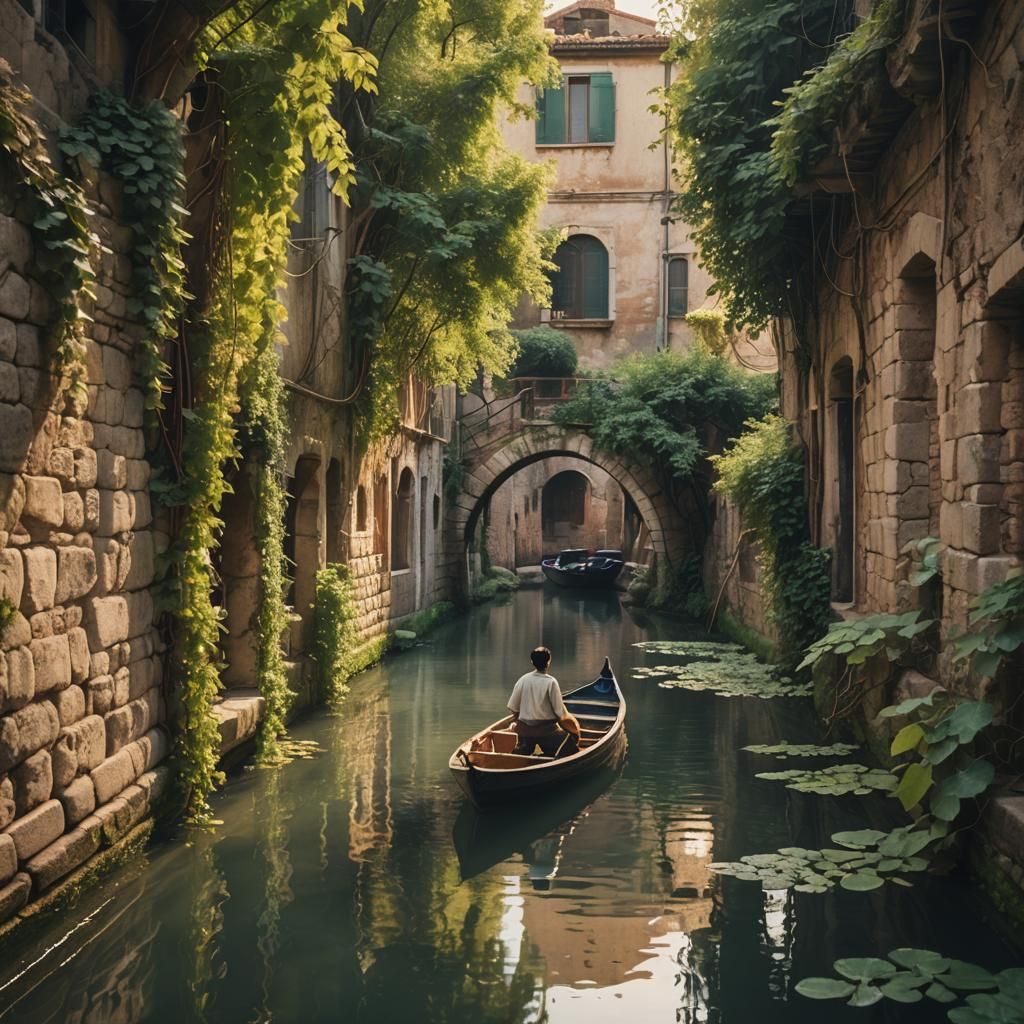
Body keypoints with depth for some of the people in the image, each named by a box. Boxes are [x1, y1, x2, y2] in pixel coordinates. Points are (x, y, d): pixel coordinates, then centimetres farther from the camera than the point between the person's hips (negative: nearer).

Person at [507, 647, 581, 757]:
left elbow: (513, 708, 2)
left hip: (524, 729, 4)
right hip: (546, 730, -4)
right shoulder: (551, 682, -13)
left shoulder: (523, 680, -1)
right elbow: (561, 713, -11)